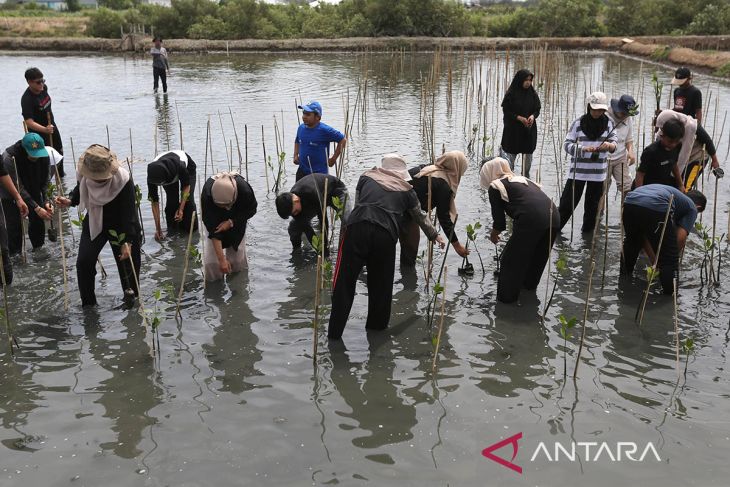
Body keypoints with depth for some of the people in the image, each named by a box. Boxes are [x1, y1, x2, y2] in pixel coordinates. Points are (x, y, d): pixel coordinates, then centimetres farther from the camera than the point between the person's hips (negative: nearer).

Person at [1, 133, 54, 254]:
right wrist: (36, 208, -35)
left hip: (33, 192, 4)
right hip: (11, 195, -4)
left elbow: (44, 182, -10)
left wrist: (46, 201, -24)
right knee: (15, 226, -7)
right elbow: (17, 187, -32)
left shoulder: (43, 156, -22)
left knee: (38, 222, 3)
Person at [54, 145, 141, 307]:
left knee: (128, 263, 3)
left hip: (120, 225, -4)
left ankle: (131, 299, 27)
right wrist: (69, 201, -11)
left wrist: (127, 241, -29)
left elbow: (129, 213, -26)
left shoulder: (123, 180, -29)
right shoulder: (83, 174, -16)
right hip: (94, 222, 4)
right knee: (83, 262, -6)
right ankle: (88, 305, 11)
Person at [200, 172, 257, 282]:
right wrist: (222, 260, -37)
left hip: (237, 217, 1)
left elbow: (251, 209, -16)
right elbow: (214, 232, -36)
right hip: (214, 215, -1)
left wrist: (231, 222, -29)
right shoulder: (207, 196, -41)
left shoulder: (244, 189, -41)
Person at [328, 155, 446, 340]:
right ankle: (377, 326, 29)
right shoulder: (406, 190, 25)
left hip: (356, 227, 0)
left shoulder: (366, 177, 26)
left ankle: (334, 332, 4)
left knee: (344, 280, 4)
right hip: (385, 234, 0)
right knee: (381, 284, 16)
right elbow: (421, 218, 36)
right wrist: (435, 236, 52)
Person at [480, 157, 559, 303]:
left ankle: (507, 297, 21)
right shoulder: (522, 179, 30)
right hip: (554, 216, 7)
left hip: (532, 220, -7)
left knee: (511, 259, 12)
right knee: (538, 256, 29)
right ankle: (529, 284, 48)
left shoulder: (495, 187, 11)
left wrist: (493, 234, 32)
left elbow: (500, 222, 9)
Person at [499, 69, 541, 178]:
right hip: (513, 130, -4)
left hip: (529, 130, 4)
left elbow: (537, 109, 7)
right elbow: (506, 110, -7)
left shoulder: (533, 93, 2)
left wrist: (533, 116, -15)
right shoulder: (511, 93, -8)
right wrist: (519, 118, -19)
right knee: (511, 154, -4)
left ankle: (526, 178, 22)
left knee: (527, 156, 10)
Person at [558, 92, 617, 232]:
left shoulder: (609, 123, 2)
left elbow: (614, 145, 0)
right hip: (577, 171, -2)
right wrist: (583, 148, -22)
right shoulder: (579, 123, -4)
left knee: (592, 205, 12)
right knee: (568, 202, 1)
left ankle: (587, 231, 27)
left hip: (598, 173, 2)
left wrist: (609, 145, -25)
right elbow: (567, 144, -5)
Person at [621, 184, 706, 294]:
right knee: (669, 262, 11)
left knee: (631, 244, 36)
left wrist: (654, 260, 38)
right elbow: (680, 238, 8)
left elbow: (643, 232, 37)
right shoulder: (692, 208, 27)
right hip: (655, 208, -6)